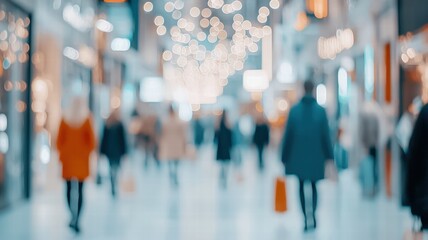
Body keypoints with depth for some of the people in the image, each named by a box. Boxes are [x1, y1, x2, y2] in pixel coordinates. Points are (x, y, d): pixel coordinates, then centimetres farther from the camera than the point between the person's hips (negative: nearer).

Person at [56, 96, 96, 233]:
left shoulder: (65, 119, 1)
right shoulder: (87, 119, -5)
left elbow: (59, 140, 1)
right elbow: (92, 140, -5)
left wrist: (62, 153, 12)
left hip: (67, 156, 2)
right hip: (82, 156, -2)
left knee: (69, 188, 11)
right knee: (80, 190, 1)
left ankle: (73, 216, 6)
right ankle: (76, 220, -6)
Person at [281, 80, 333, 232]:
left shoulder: (294, 110, -4)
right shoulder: (320, 110, -6)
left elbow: (288, 135, -2)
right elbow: (326, 135, -5)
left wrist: (285, 157, 5)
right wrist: (329, 156, 2)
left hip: (298, 156, 0)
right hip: (316, 155, 0)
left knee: (302, 186, 10)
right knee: (314, 185, 16)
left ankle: (306, 218, 2)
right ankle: (313, 213, -4)